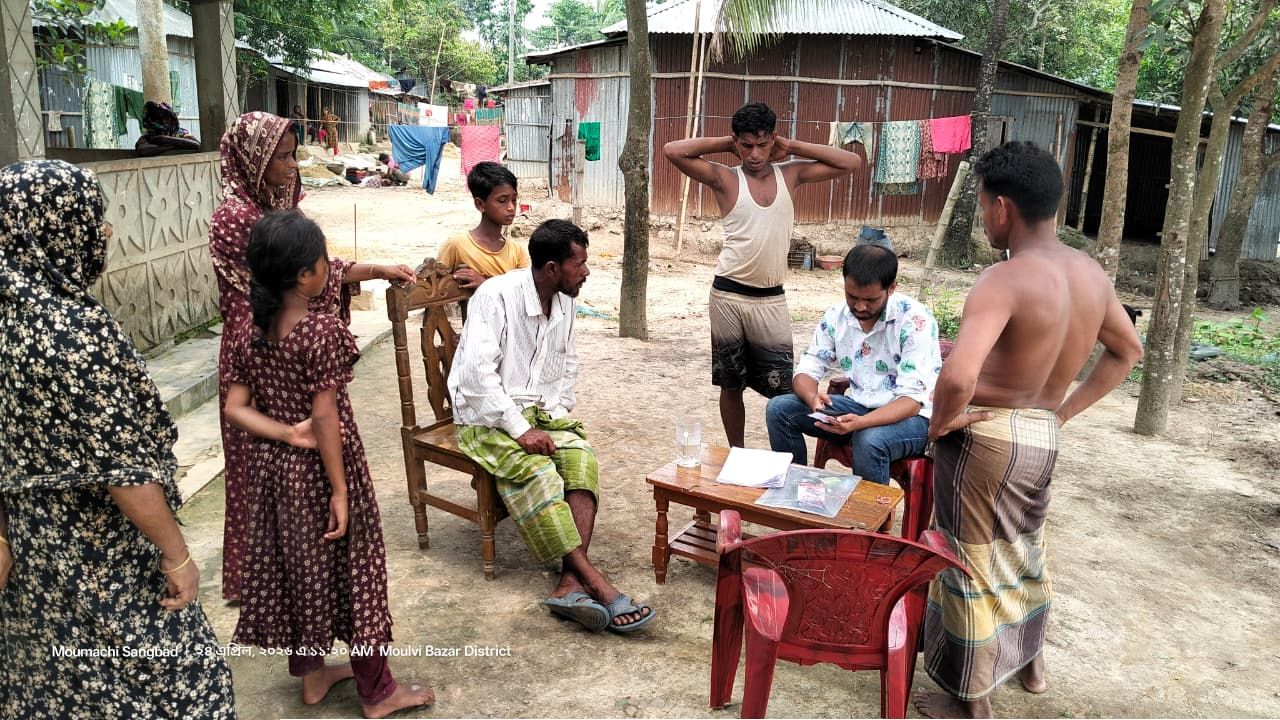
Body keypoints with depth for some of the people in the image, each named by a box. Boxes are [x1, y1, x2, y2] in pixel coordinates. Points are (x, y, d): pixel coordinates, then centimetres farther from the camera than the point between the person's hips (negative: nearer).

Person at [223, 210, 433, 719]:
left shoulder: (256, 331, 1)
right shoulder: (322, 330, -21)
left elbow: (235, 407, -1)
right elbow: (324, 416, -23)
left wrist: (285, 433, -10)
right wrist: (340, 489, -18)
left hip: (274, 467, 7)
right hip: (319, 471, -7)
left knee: (295, 567, 19)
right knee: (348, 571, 5)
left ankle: (311, 674, 36)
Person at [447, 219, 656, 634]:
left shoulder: (564, 303, 6)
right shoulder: (497, 295, -17)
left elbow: (568, 366, 18)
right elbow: (478, 371, -24)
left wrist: (555, 414, 2)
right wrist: (521, 429, -25)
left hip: (538, 412, 6)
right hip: (487, 415, -6)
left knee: (581, 456, -24)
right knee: (538, 472, -31)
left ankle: (571, 585, -33)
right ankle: (596, 585, -27)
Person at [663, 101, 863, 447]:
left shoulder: (790, 173, 6)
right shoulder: (725, 178, -3)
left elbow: (851, 162, 6)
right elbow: (673, 150, -12)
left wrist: (792, 146, 2)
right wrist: (725, 144, -3)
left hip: (771, 300, 2)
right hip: (728, 296, -1)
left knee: (783, 389, 0)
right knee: (731, 384, 10)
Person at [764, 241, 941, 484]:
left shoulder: (915, 320, -21)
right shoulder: (836, 316, -5)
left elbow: (912, 399, -24)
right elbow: (807, 370, 0)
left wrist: (860, 422, -41)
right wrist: (812, 397, -25)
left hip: (910, 415, -5)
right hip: (858, 406, 5)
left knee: (869, 440, -38)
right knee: (778, 409, -11)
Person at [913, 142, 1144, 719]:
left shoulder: (1004, 281, -25)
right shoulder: (1090, 274, 0)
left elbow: (958, 377, -39)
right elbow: (1127, 351, 17)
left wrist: (940, 423, -18)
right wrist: (1064, 410, 16)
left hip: (986, 437, -7)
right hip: (1044, 437, 8)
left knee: (973, 564, 9)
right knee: (1024, 549, 28)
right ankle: (1030, 662, 48)